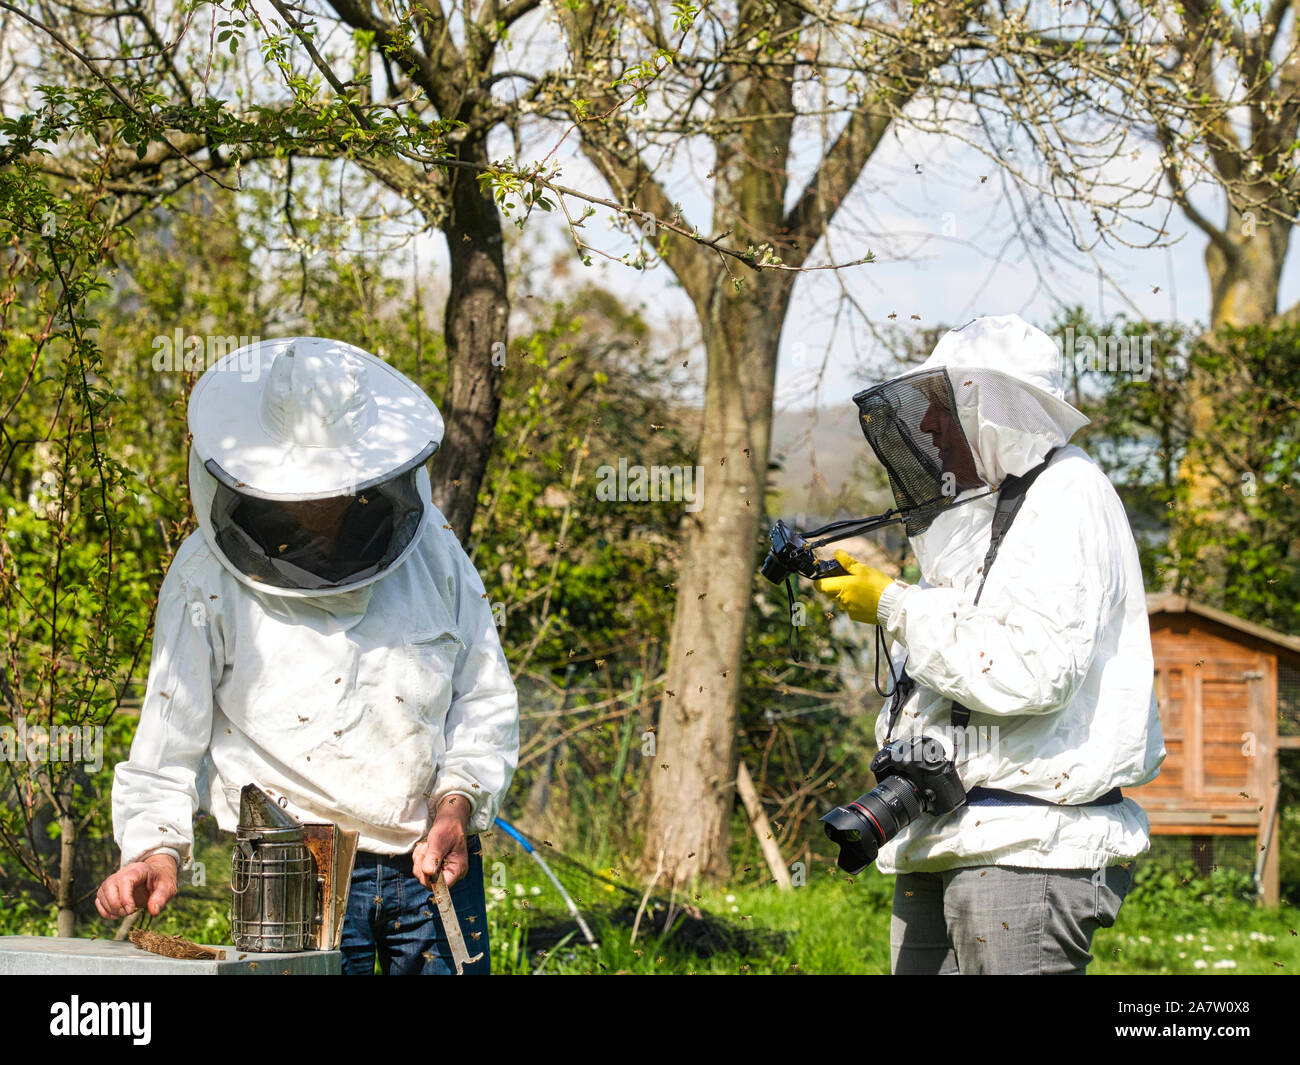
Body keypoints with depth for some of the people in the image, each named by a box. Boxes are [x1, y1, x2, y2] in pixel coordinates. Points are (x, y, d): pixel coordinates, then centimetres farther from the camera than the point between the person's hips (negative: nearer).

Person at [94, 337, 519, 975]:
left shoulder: (429, 546, 4)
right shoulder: (209, 577, -4)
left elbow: (484, 696, 11)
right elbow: (170, 734, -1)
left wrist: (457, 803, -4)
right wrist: (157, 848, -16)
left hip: (433, 869, 3)